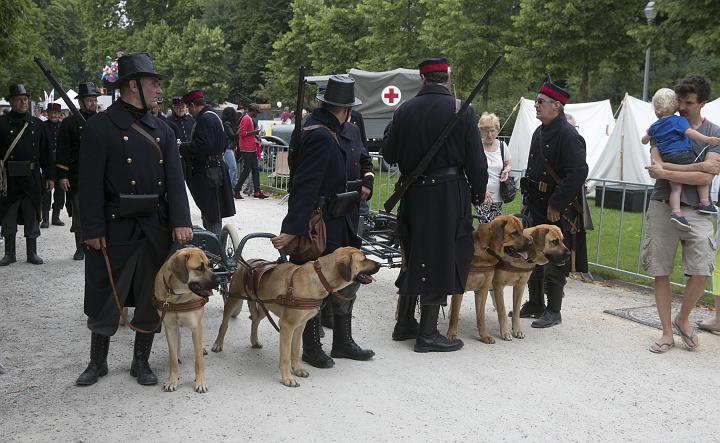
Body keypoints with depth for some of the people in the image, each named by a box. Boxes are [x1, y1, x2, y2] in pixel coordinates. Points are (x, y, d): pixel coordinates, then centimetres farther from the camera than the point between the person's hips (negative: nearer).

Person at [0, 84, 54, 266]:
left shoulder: (36, 123, 8)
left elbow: (46, 152, 9)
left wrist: (50, 176, 5)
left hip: (32, 178, 2)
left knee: (32, 217, 8)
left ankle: (32, 253, 17)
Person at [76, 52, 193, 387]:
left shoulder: (162, 131, 9)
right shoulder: (100, 127, -5)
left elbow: (175, 179, 3)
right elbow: (91, 183, -9)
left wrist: (180, 221, -9)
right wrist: (92, 230, -13)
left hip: (156, 230, 4)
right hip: (115, 230, -4)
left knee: (151, 298, 10)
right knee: (105, 299, 7)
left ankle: (141, 361, 25)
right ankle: (97, 361, 26)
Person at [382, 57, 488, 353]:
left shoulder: (404, 111, 1)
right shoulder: (462, 111, -9)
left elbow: (389, 155, 9)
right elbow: (476, 161, -6)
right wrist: (478, 194, 6)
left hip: (412, 195, 5)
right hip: (449, 195, -4)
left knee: (414, 257, 18)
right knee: (440, 260, 3)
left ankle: (404, 323, 29)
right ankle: (427, 334, 9)